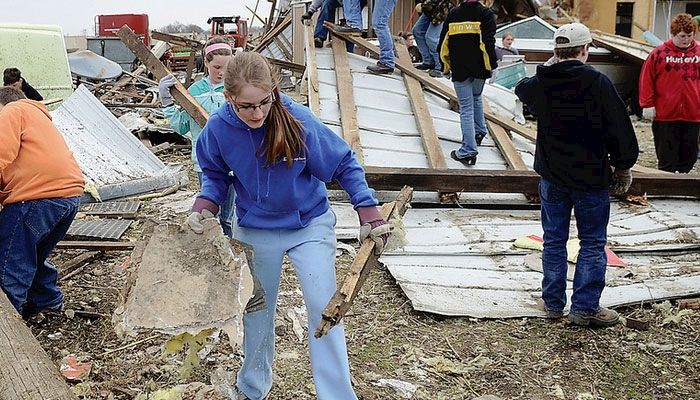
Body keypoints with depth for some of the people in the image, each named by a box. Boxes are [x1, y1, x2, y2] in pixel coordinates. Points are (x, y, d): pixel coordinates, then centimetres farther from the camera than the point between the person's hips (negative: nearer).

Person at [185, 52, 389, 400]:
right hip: (255, 231, 3)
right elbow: (215, 175, 1)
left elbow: (344, 165, -14)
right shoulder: (218, 128, -18)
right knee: (257, 314, 17)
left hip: (310, 226, -2)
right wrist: (203, 207, -17)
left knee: (324, 311, -5)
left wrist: (368, 213, -18)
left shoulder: (298, 119, -26)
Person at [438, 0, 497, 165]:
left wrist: (446, 65, 18)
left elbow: (443, 42, 9)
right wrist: (491, 64, -5)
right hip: (479, 68, 0)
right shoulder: (486, 14, -1)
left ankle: (468, 151, -4)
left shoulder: (453, 14, 9)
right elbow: (488, 42, -13)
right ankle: (479, 131, 34)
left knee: (466, 108, 1)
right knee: (476, 98, 28)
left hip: (459, 70, 1)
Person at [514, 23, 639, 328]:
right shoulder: (596, 82, -16)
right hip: (591, 177, -4)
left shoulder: (540, 83, -2)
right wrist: (623, 166, 0)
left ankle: (553, 303, 21)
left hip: (552, 176, 4)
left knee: (553, 240, 14)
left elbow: (521, 89, 25)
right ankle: (585, 308, 7)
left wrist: (550, 67, 22)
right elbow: (620, 127, -13)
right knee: (593, 243, 6)